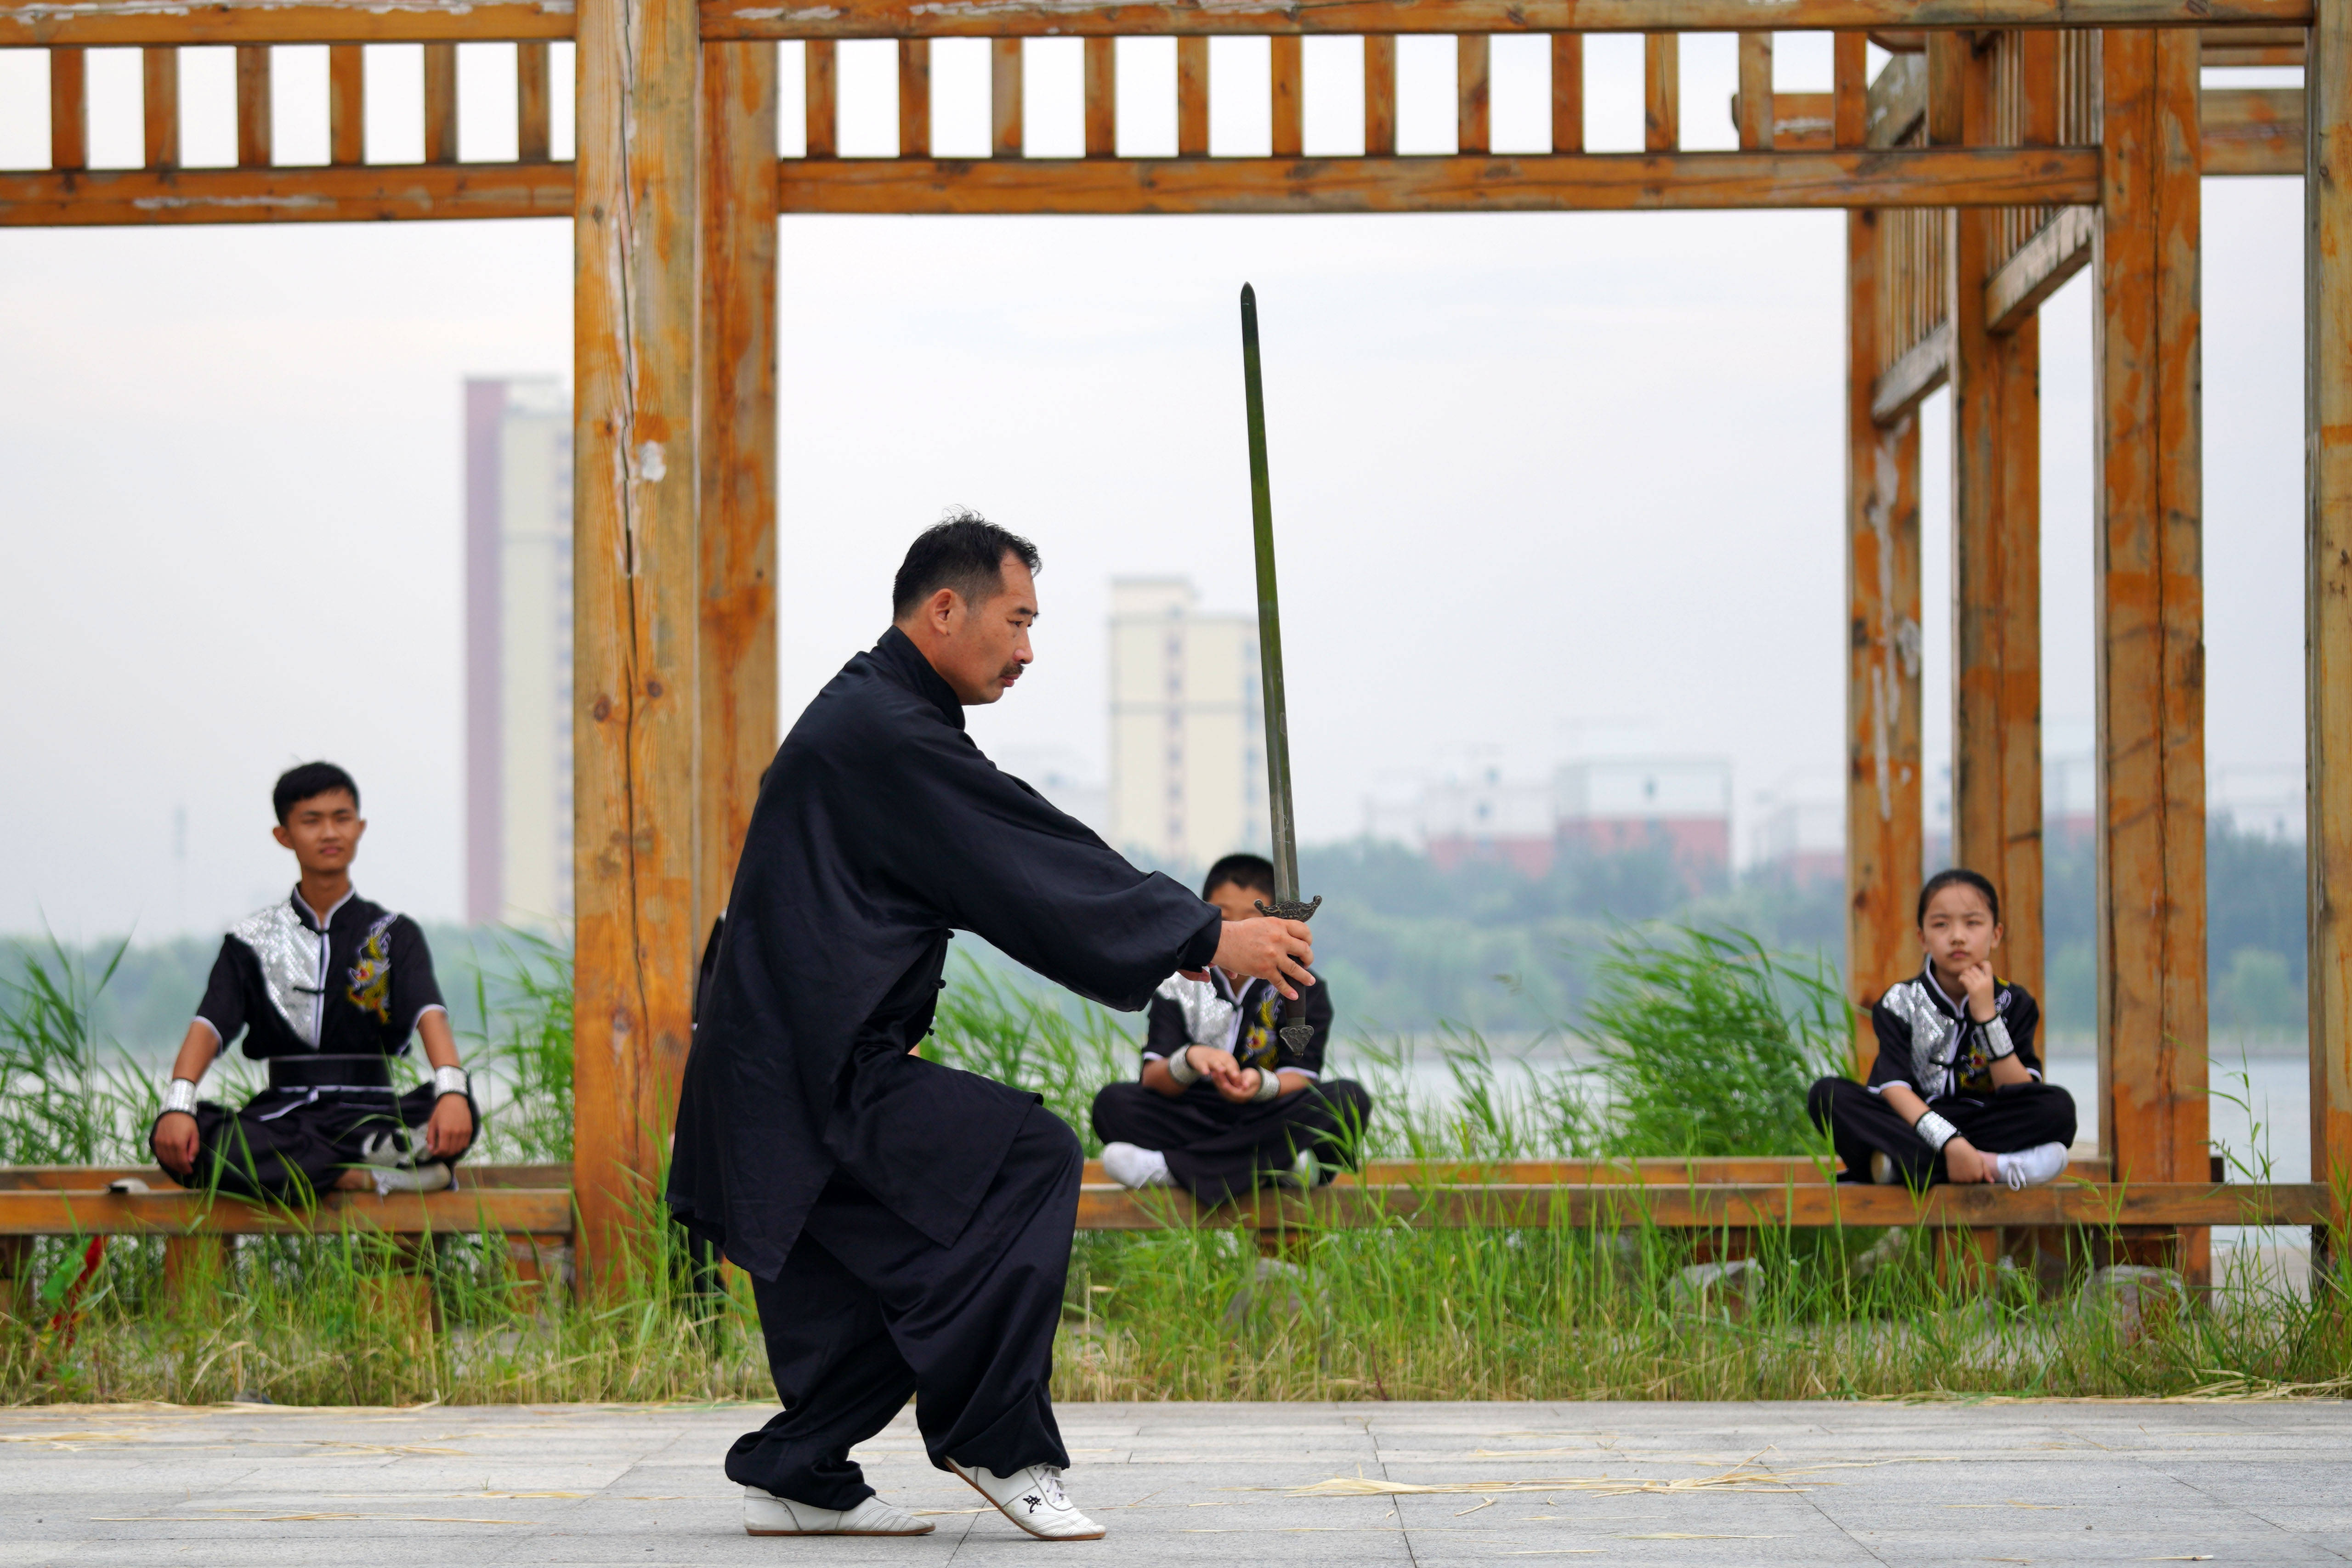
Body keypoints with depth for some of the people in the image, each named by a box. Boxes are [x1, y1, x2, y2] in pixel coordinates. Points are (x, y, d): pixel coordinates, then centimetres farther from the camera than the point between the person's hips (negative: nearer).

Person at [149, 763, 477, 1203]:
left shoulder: (394, 934, 10)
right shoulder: (253, 940, 11)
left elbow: (429, 1016, -9)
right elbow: (209, 1026, -4)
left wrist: (451, 1092, -31)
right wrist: (178, 1105, -25)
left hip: (369, 1114, -1)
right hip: (282, 1122, 1)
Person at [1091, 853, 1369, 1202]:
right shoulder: (1180, 986, 4)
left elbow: (1299, 1078, -9)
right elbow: (1152, 1079, -8)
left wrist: (1261, 1084, -33)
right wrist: (1188, 1061, -32)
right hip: (1193, 1120, 0)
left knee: (1350, 1099, -29)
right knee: (1113, 1102, -22)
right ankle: (1271, 1167, -31)